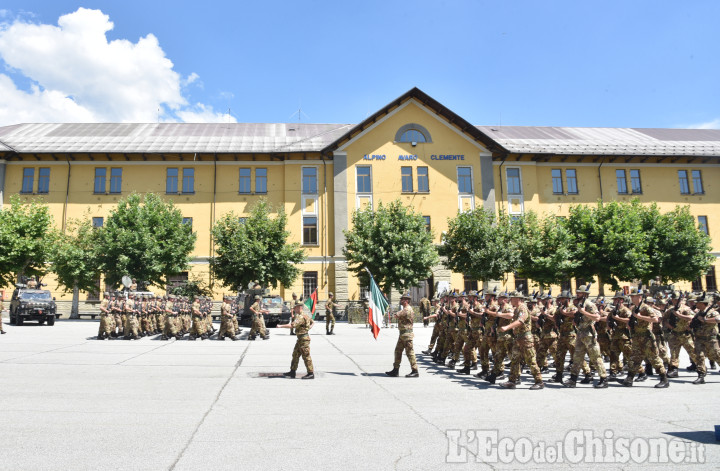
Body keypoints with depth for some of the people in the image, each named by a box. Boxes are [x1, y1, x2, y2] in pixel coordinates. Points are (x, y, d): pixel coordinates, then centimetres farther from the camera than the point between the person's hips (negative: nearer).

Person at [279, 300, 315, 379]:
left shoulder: (301, 317, -20)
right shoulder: (305, 315, 12)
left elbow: (292, 325, -30)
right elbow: (312, 322, 28)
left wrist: (280, 326, -23)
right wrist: (308, 328, 18)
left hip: (304, 338, -10)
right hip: (300, 339, 10)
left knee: (306, 356, -5)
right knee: (295, 355, 14)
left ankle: (311, 373, 1)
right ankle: (292, 372, 21)